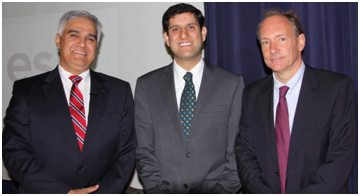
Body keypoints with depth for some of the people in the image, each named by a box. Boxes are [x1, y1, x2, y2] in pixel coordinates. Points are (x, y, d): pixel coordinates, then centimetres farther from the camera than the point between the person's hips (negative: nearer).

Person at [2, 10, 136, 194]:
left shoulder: (120, 91, 5)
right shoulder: (26, 91, 2)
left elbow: (127, 151, 3)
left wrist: (102, 192, -10)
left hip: (104, 190, 0)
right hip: (43, 192, 1)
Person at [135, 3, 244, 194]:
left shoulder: (232, 85, 3)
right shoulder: (146, 86, 6)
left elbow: (238, 152, 2)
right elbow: (143, 152, 4)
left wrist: (221, 191, -6)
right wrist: (160, 191, -5)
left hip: (215, 190, 0)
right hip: (166, 190, 1)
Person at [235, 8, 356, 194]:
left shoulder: (338, 87, -3)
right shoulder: (252, 95, 7)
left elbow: (341, 156, -7)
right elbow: (244, 153, 4)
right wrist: (262, 192, -10)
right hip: (265, 190, 2)